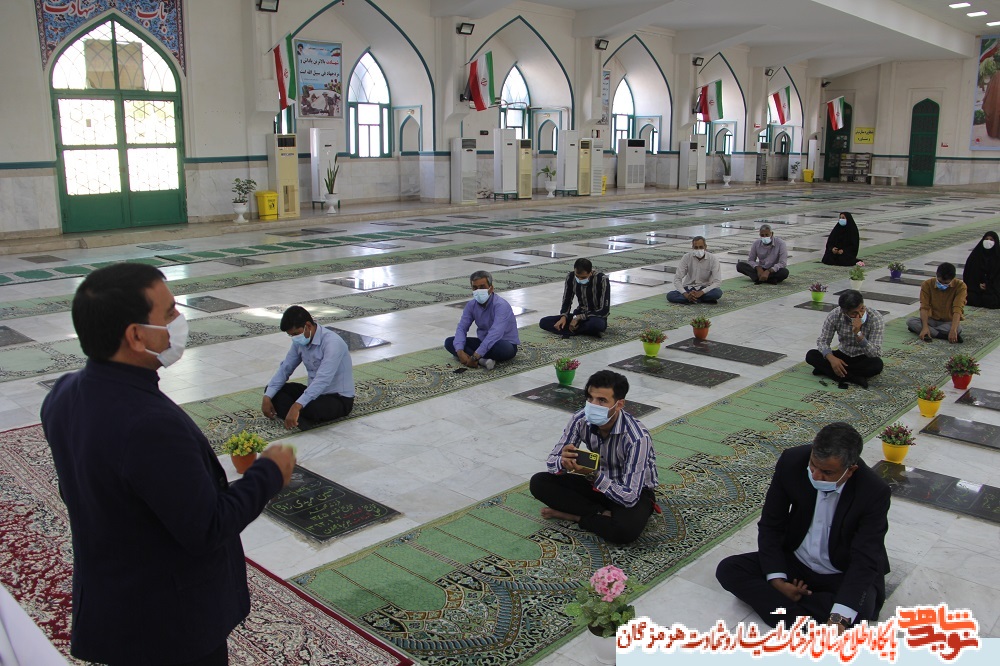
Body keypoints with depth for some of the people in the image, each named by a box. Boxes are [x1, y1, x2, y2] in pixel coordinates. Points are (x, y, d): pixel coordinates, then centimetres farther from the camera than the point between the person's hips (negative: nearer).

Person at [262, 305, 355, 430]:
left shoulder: (332, 342, -26)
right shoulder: (300, 342, -1)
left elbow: (323, 380, -36)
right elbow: (285, 369, 3)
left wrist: (297, 406, -43)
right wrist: (267, 396, -11)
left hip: (339, 398, -8)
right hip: (315, 392, 8)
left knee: (310, 409, -37)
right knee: (272, 390, -1)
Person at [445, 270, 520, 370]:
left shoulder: (501, 305, -25)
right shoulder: (471, 305, -3)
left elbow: (495, 334, -36)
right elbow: (462, 328, -6)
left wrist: (475, 356, -41)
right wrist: (460, 352, -26)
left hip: (505, 344, -7)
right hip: (484, 342, 7)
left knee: (504, 348, -43)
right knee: (449, 342, -11)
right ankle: (482, 360, -28)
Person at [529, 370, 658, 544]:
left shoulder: (637, 437, -31)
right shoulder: (581, 420, -17)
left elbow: (629, 497, -33)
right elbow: (551, 462, -10)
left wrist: (594, 474, -45)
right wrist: (564, 462, -34)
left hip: (635, 491, -5)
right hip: (598, 482, 5)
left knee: (626, 529, -39)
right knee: (539, 482, -15)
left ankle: (575, 515, -13)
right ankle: (602, 514, -15)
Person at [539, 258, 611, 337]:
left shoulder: (602, 280, -21)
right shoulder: (571, 278, -8)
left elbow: (604, 310, -21)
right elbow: (566, 301, 4)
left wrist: (579, 318, -24)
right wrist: (564, 317, -18)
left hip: (597, 317, -5)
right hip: (579, 315, 6)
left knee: (597, 324, -44)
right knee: (543, 322, -15)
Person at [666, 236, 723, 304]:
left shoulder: (713, 259, -13)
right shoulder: (687, 257, -9)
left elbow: (717, 282, -19)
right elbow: (677, 279, -12)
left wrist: (701, 293, -32)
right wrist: (685, 294, -29)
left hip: (704, 289, -2)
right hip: (689, 288, 2)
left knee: (718, 292, -34)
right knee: (670, 296, -27)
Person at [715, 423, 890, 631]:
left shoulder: (874, 493, -25)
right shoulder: (792, 462, -17)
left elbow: (865, 561, -27)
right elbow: (770, 525, -7)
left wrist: (839, 618, -40)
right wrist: (776, 580, -18)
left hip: (846, 576, -3)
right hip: (795, 563, 4)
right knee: (728, 569, -16)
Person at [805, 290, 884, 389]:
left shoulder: (876, 318, -23)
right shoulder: (835, 315, -17)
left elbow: (875, 354, -27)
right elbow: (822, 341, -11)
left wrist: (858, 333, -41)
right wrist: (831, 358, -32)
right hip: (843, 355, 3)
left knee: (877, 364, -37)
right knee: (811, 355, -21)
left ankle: (825, 369, -29)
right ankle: (854, 378, -30)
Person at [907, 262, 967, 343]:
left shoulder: (960, 286, -16)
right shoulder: (927, 284, -11)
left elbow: (957, 309, -26)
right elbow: (924, 307, -17)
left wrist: (953, 330, -40)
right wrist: (925, 327, -33)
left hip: (949, 322, -1)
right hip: (932, 320, 1)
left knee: (958, 328, -37)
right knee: (910, 321, -27)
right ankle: (943, 336, -31)